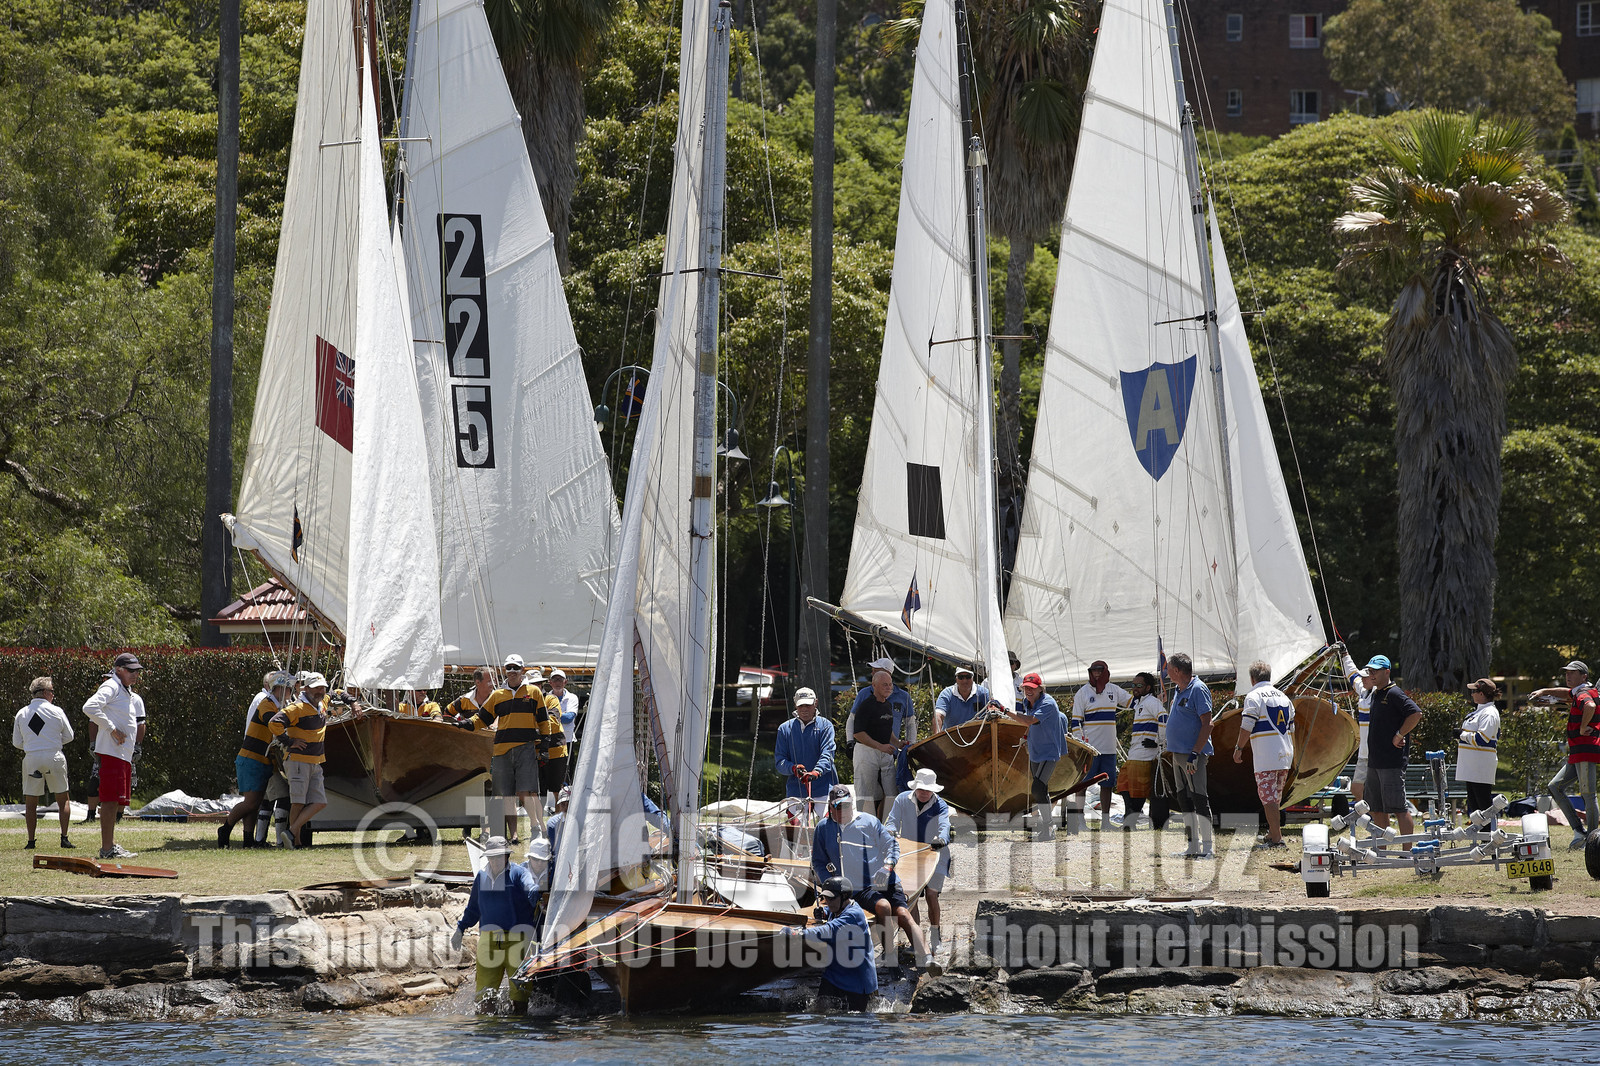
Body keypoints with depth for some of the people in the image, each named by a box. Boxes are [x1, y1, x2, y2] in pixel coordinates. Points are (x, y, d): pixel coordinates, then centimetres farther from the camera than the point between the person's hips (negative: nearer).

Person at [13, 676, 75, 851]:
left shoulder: (21, 714, 3)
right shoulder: (56, 712, -3)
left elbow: (17, 742, 8)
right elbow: (68, 736, 6)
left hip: (31, 758, 1)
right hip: (54, 757, -1)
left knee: (31, 803, 9)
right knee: (63, 799, 9)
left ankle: (31, 841, 6)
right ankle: (64, 838, 2)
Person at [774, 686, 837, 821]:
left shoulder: (825, 726, 4)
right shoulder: (785, 729, 10)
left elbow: (827, 754, -11)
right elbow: (779, 761, 5)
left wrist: (816, 771, -31)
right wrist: (793, 768, -18)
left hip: (823, 787, -2)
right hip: (796, 789, 2)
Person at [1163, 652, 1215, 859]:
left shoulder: (1198, 690, -12)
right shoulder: (1178, 691, 17)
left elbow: (1207, 724, -17)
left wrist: (1195, 753, -22)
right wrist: (1171, 752, 22)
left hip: (1193, 754, -10)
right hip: (1178, 754, 10)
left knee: (1199, 798, -10)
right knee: (1184, 799, 10)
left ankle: (1207, 848, -10)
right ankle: (1193, 845, 15)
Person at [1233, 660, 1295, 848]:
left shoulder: (1254, 696, -5)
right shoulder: (1283, 697, 17)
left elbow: (1246, 727, -10)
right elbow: (1291, 728, 20)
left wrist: (1238, 748, -1)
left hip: (1265, 757, -7)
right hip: (1285, 755, 7)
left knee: (1268, 797, -6)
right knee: (1275, 796, 16)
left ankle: (1276, 839, -11)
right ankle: (1273, 834, 21)